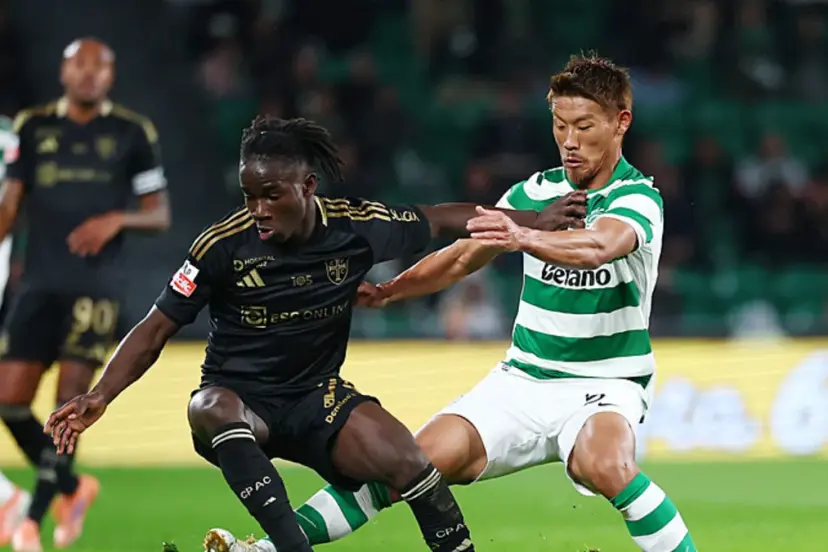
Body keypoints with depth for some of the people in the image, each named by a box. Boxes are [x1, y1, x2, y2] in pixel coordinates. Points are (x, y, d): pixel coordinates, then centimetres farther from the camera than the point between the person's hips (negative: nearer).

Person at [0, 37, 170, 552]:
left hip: (97, 284, -3)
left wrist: (117, 219, -13)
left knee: (70, 398, -10)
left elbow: (161, 215, 6)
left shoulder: (132, 133, 3)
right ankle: (73, 487, 20)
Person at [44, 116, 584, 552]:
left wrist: (540, 220, 3)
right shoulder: (224, 245, -15)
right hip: (240, 400, -2)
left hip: (317, 397, 2)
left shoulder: (355, 227, -10)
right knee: (214, 409, -38)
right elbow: (158, 328, -10)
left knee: (404, 459, -25)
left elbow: (442, 220, 5)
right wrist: (99, 397, -22)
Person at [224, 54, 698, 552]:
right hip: (522, 380, 4)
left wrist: (524, 237, -53)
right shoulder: (534, 193, 4)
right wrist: (387, 291, -2)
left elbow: (598, 246, -35)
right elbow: (462, 259, 14)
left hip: (603, 386, -4)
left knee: (605, 465, -38)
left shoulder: (638, 199, -13)